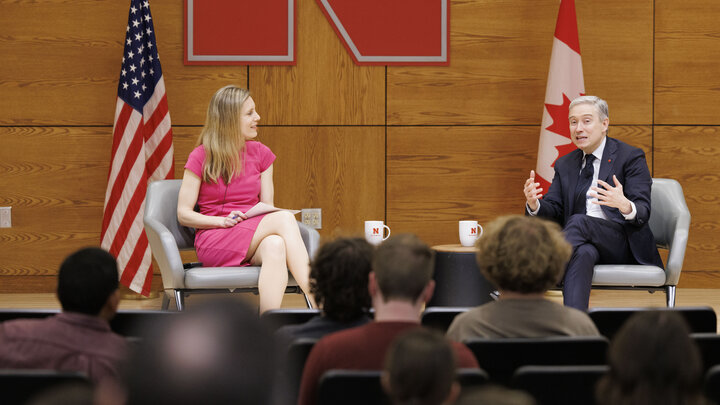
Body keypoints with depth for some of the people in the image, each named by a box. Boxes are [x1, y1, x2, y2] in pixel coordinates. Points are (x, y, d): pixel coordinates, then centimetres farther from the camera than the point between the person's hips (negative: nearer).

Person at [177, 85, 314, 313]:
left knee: (275, 245, -37)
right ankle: (319, 306, -41)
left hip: (253, 241, 4)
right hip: (213, 240, -4)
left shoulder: (261, 154, 13)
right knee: (285, 220, -30)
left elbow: (267, 206, 12)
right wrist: (223, 221, -17)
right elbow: (183, 214, -1)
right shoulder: (201, 157, -1)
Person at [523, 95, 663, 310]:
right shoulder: (565, 165, 19)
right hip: (586, 243, 3)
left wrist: (625, 206, -34)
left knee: (578, 221, -32)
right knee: (583, 254, -37)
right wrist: (534, 204, -14)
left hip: (624, 243, -3)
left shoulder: (631, 157, 2)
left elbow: (643, 213, -8)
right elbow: (554, 211, 11)